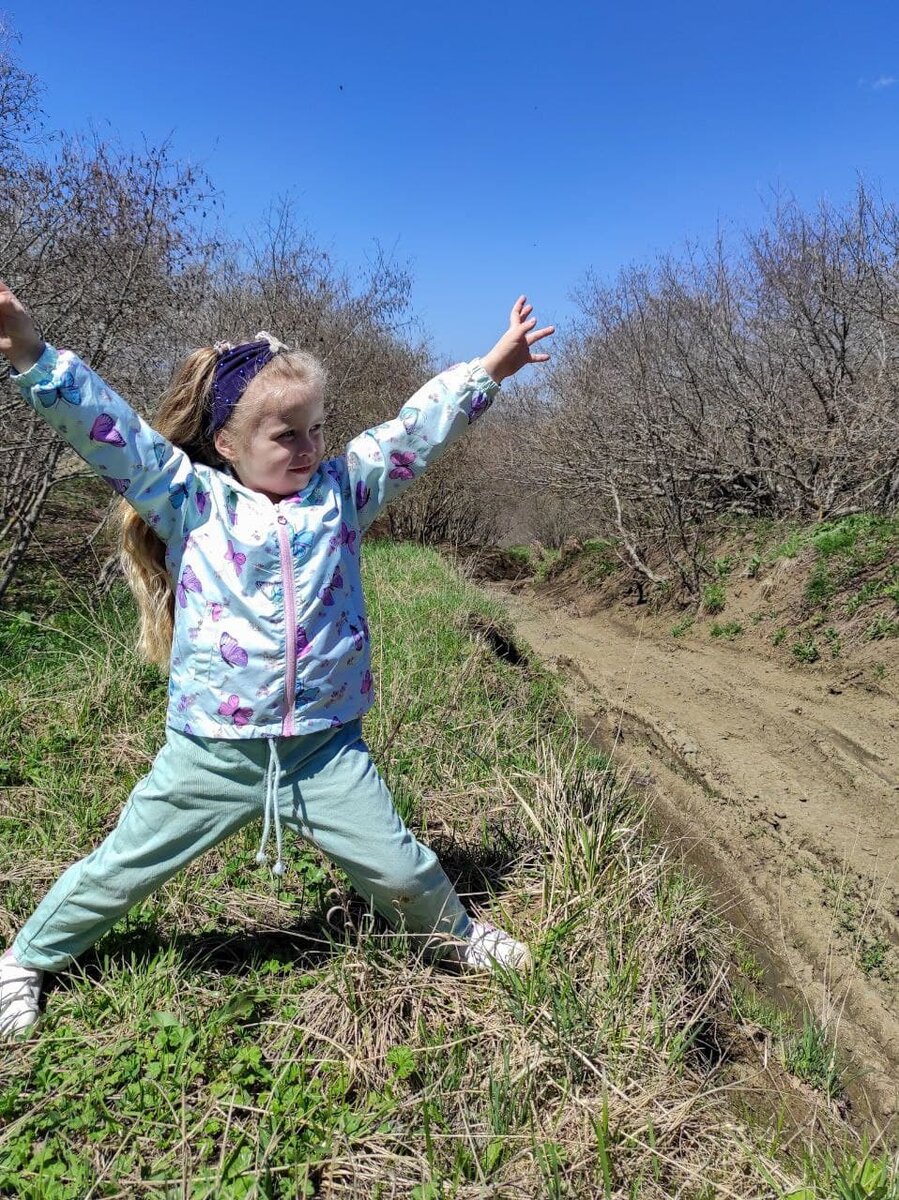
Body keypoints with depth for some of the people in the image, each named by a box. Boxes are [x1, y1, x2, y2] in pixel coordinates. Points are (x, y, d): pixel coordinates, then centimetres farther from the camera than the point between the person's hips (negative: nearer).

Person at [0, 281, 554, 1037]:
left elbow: (416, 432, -3)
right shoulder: (191, 501, -5)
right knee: (120, 869, 16)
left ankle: (459, 936, 43)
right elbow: (106, 428, -12)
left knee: (401, 868, 11)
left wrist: (490, 370, -8)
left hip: (324, 746, 1)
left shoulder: (341, 493, 1)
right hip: (209, 752, -1)